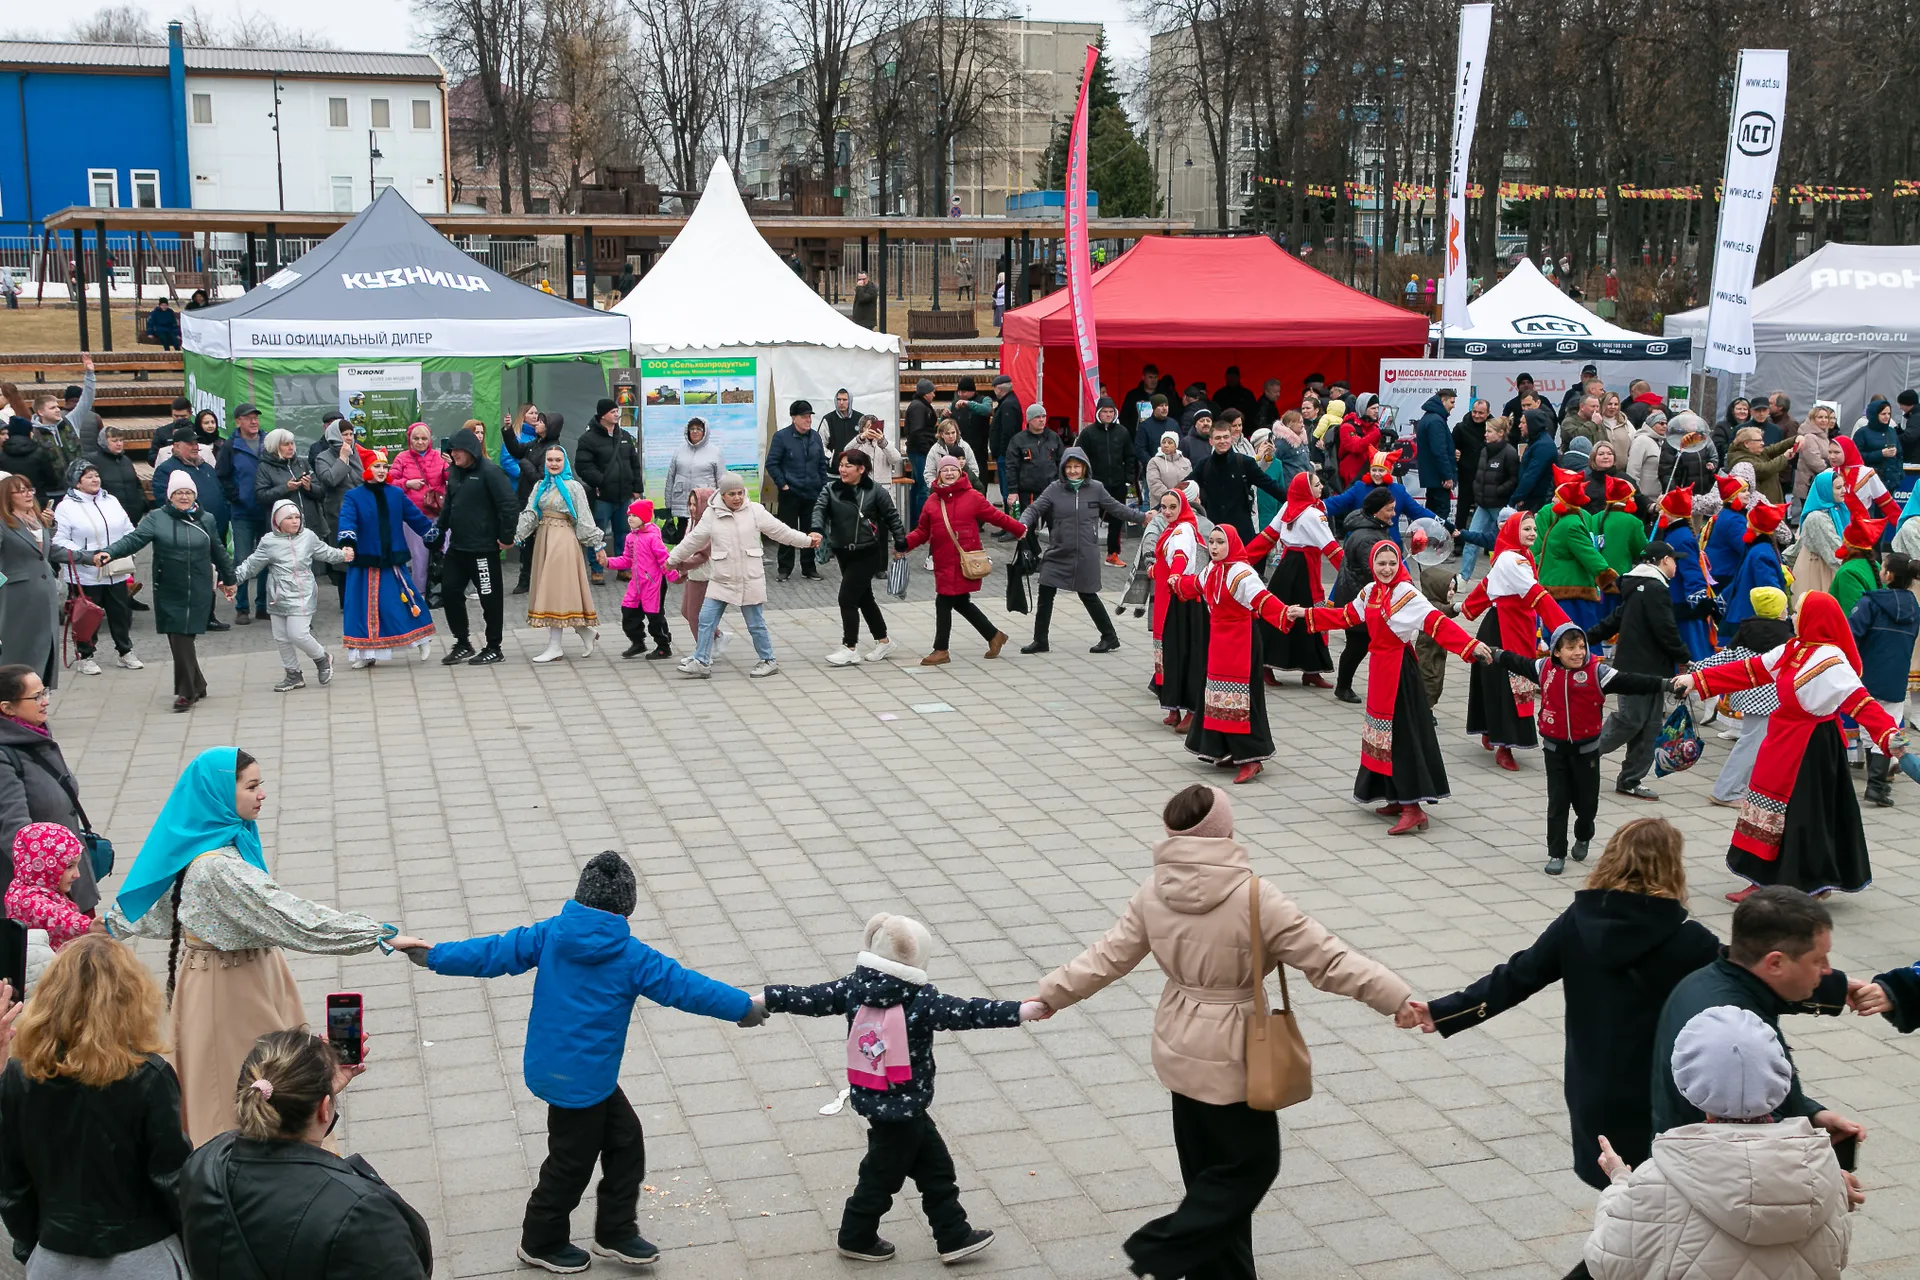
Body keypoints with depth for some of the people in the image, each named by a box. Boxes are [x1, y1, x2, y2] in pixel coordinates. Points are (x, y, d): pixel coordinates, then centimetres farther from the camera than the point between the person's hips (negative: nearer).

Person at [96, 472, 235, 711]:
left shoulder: (205, 520, 8)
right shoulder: (156, 518, -1)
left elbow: (218, 552, 18)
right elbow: (134, 539, -13)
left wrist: (228, 579, 26)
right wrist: (109, 553, -31)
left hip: (199, 593, 0)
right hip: (169, 593, 0)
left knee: (184, 637, -4)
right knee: (179, 639, 0)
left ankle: (187, 691, 6)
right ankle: (196, 686, 17)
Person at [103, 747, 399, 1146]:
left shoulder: (199, 841, 0)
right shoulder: (216, 866, -30)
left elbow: (154, 903, 17)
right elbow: (292, 916, -35)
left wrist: (115, 923, 36)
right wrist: (379, 934, -34)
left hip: (248, 972, 9)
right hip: (226, 988, -9)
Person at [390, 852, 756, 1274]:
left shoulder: (550, 934, -4)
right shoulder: (630, 955, -17)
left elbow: (493, 952, -2)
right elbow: (684, 985, -12)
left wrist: (432, 955, 8)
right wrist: (745, 1007, -3)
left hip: (550, 1066, 7)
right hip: (580, 1078, -7)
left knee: (625, 1139, 18)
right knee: (572, 1164, 14)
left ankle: (616, 1232, 28)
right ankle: (540, 1244, 33)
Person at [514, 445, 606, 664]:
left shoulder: (573, 487, -4)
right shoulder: (540, 486, 12)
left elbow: (585, 518, -5)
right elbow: (529, 514, 5)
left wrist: (598, 545, -6)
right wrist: (514, 536, -8)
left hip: (563, 540, -6)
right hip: (543, 538, 6)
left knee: (557, 589, -7)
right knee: (549, 589, 7)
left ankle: (554, 646, -4)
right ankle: (586, 632, 20)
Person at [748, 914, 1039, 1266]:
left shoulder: (854, 987, -5)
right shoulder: (919, 1000, -21)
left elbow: (808, 997, -1)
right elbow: (968, 1013, -25)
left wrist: (760, 1002, 8)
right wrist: (1023, 1010, -23)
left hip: (873, 1100, 7)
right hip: (901, 1108, -7)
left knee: (935, 1168, 17)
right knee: (883, 1174, 13)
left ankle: (955, 1237, 25)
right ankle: (856, 1238, 30)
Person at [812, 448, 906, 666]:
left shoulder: (875, 492, -9)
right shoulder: (831, 489, 0)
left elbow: (892, 516, -2)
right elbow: (819, 509, -14)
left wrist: (901, 543, 2)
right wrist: (817, 530, -33)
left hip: (867, 554, -6)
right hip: (844, 553, 6)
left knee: (847, 598, -10)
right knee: (863, 598, 16)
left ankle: (850, 649, 0)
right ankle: (883, 642, 31)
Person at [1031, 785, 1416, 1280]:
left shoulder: (1153, 892, -5)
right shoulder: (1253, 895, -21)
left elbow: (1107, 957, 1)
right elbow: (1326, 959, -19)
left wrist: (1050, 994, 15)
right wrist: (1398, 999, -14)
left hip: (1180, 1047, 6)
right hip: (1229, 1054, -6)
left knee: (1210, 1167, 18)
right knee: (1251, 1163, 10)